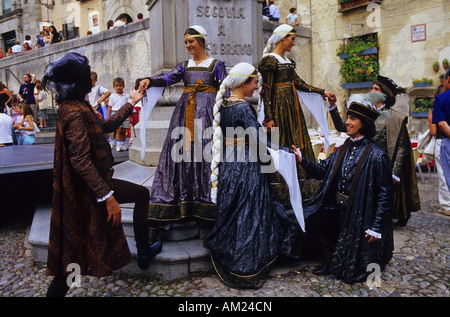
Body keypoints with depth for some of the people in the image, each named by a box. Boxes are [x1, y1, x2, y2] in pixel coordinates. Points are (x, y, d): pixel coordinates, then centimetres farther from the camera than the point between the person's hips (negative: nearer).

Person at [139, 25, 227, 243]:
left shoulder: (216, 65, 8)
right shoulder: (185, 66, 18)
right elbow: (168, 78, 3)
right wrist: (150, 80, -16)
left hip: (207, 113, -4)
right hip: (185, 114, 4)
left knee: (205, 154, -10)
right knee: (181, 153, -3)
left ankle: (207, 205, -3)